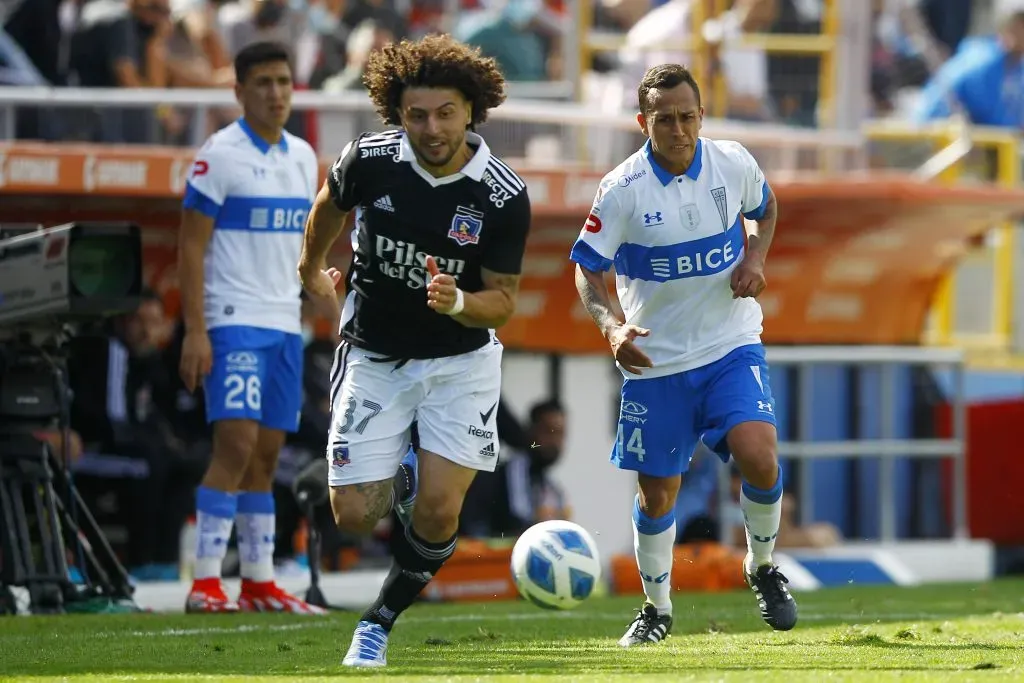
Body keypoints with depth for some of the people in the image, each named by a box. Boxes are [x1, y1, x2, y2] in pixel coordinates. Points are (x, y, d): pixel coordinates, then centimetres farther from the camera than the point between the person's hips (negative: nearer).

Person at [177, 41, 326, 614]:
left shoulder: (303, 157, 13)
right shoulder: (221, 155, -7)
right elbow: (191, 248, -9)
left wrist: (304, 318, 15)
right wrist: (195, 331, -15)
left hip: (286, 324, 7)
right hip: (235, 322, -7)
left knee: (267, 453, 8)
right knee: (237, 442, -15)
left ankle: (260, 583, 12)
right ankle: (206, 583, -15)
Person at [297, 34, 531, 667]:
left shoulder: (505, 198, -19)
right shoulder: (369, 161, -15)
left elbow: (502, 301, -11)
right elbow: (329, 205, 10)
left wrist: (458, 302, -32)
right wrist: (312, 268, 26)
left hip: (460, 360, -1)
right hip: (373, 359, 1)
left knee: (438, 512, -13)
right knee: (355, 514, -4)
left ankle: (381, 620, 13)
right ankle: (401, 477, 32)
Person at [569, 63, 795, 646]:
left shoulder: (734, 164, -6)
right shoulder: (622, 190, -14)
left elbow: (766, 207, 16)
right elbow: (588, 270, -7)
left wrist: (756, 256, -4)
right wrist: (612, 327, -25)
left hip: (732, 344, 1)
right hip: (656, 358, -1)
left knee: (758, 457, -21)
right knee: (657, 494, 6)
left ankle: (764, 567, 7)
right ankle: (657, 608, 29)